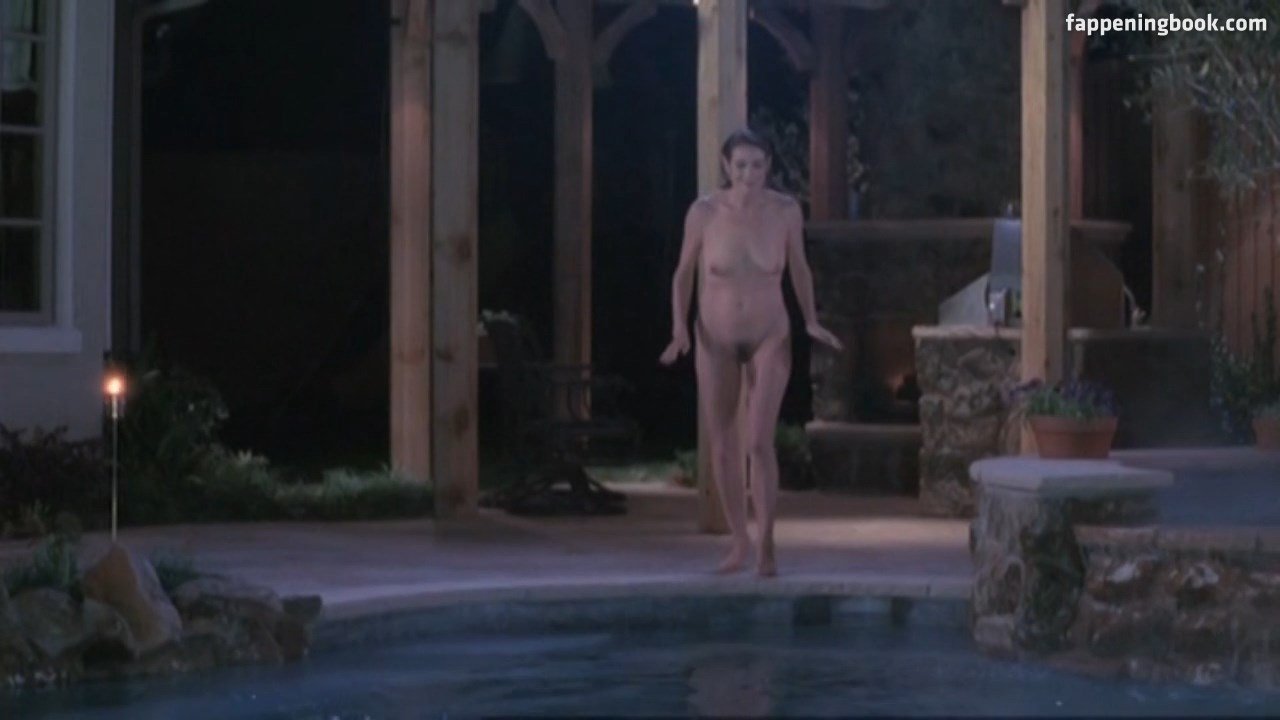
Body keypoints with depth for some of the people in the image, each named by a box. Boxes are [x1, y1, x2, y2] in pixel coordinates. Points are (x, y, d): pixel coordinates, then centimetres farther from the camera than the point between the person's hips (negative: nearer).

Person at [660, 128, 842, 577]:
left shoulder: (786, 211, -9)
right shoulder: (704, 212, -10)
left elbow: (799, 268, 7)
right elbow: (684, 273, 2)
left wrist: (811, 321, 0)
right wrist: (679, 328, -7)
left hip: (769, 338, -1)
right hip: (716, 341, 1)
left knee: (759, 442, -13)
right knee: (723, 447, 7)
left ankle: (766, 545, -1)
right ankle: (739, 542, 23)